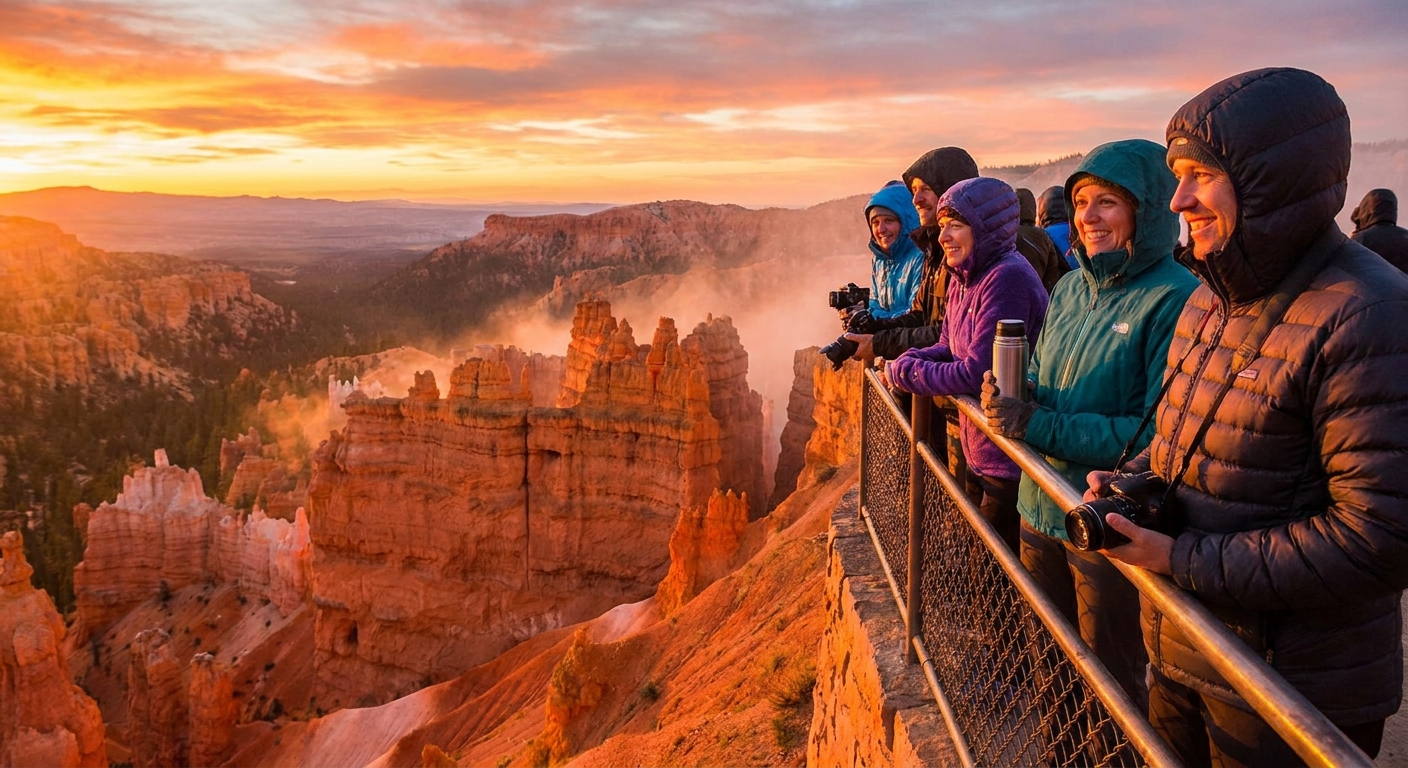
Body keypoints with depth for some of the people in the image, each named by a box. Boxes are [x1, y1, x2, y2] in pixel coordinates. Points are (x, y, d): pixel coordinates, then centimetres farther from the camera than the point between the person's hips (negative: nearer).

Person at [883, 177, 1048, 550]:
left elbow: (978, 374, -26)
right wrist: (907, 360, -8)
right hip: (980, 455, 9)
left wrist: (903, 372, -15)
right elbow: (948, 350, 13)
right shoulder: (963, 278, 6)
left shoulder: (1008, 278, -23)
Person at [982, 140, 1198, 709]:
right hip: (1041, 511, 7)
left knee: (1111, 685, 13)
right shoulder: (1070, 288, 5)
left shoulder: (1175, 299, -17)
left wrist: (1040, 426, -23)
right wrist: (1007, 401, -11)